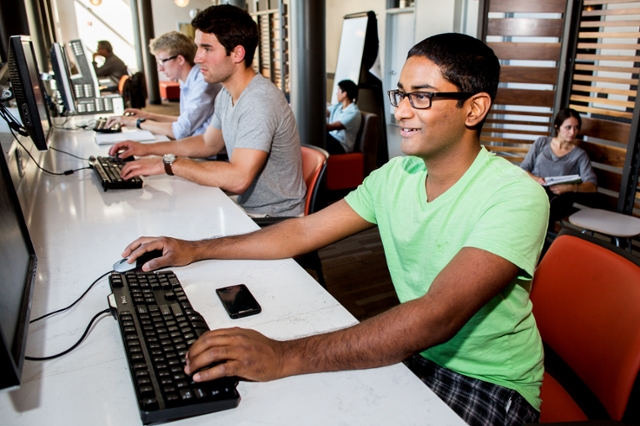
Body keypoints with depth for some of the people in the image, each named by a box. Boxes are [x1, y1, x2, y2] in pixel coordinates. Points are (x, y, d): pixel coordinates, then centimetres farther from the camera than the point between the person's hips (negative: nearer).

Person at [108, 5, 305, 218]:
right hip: (247, 208, 8)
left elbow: (237, 178, -33)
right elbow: (208, 144, 20)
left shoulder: (260, 102, -25)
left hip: (275, 220, -7)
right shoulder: (226, 95, 5)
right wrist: (148, 149, 11)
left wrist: (168, 163, -23)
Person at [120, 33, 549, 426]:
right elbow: (304, 231, 2)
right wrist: (196, 249, -1)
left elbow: (438, 315, -35)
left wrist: (287, 356, -42)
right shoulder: (394, 175, -2)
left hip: (489, 382, -5)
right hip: (411, 351, 5)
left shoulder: (515, 196, -23)